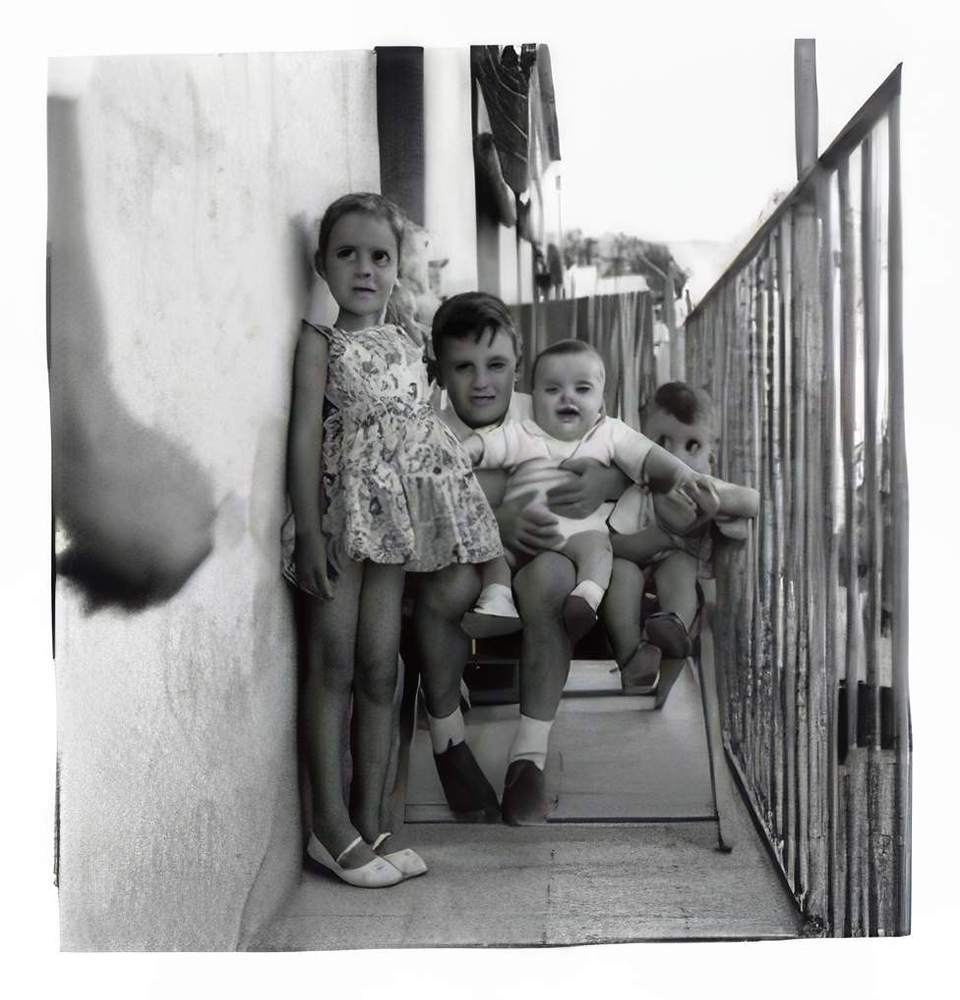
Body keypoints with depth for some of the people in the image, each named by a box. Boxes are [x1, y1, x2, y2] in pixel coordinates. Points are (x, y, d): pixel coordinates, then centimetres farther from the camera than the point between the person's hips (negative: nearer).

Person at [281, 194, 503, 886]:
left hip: (394, 519, 5)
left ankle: (370, 824, 13)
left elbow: (427, 433, 16)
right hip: (339, 516, -5)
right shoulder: (320, 342, -1)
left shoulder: (407, 347, 14)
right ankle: (332, 828, 4)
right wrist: (310, 530, -16)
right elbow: (305, 434, -8)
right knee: (332, 668, -2)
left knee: (379, 671, 6)